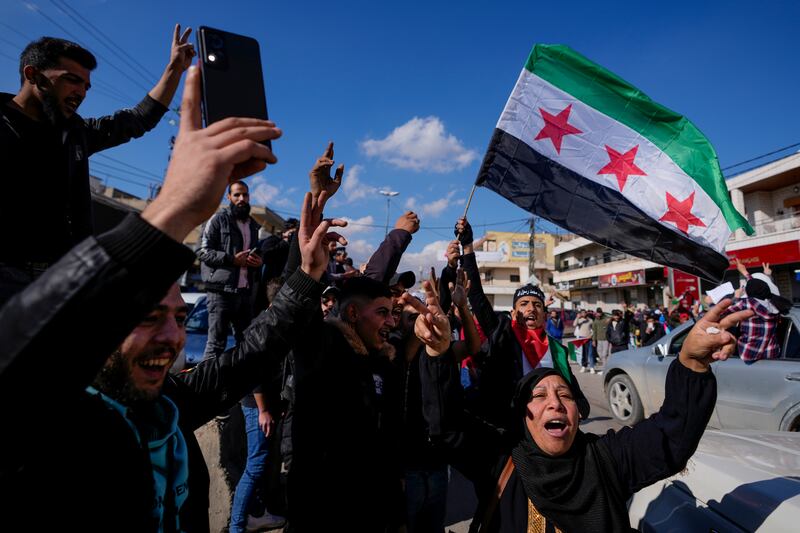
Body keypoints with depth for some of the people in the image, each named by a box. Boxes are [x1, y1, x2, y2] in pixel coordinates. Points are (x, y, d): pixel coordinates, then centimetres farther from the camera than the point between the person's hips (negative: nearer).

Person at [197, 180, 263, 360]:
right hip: (221, 290, -6)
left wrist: (259, 261, 6)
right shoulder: (218, 219, 0)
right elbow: (202, 251, -7)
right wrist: (232, 258, -16)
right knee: (216, 343, -3)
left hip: (245, 291, 6)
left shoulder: (253, 225, 19)